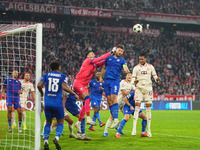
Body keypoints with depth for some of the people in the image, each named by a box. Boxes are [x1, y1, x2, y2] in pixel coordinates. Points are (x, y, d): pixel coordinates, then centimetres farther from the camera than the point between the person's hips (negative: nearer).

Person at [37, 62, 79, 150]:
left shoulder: (46, 75, 9)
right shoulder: (63, 76, 2)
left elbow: (39, 85, -2)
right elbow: (64, 87, -15)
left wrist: (41, 92, 17)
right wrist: (74, 94, -5)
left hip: (47, 103, 2)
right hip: (58, 103, -2)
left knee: (48, 122, 16)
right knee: (60, 122, 12)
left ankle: (45, 141, 0)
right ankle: (57, 138, -13)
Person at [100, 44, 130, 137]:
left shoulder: (122, 60, 5)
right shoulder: (109, 58, 14)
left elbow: (125, 67, -14)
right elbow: (104, 68, 25)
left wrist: (126, 70, -37)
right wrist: (100, 76, 16)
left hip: (115, 81, -4)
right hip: (107, 80, 4)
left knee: (113, 98, -18)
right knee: (109, 100, -1)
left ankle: (116, 119, -21)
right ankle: (114, 119, 2)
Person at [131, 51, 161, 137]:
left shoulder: (150, 67, 6)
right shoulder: (136, 68, 4)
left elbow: (155, 77, 7)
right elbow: (133, 79, 1)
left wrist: (157, 79, -16)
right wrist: (134, 81, -22)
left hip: (148, 89, 1)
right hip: (139, 89, -1)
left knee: (148, 108, 1)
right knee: (137, 107, -11)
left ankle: (148, 129, 7)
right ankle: (134, 128, -11)